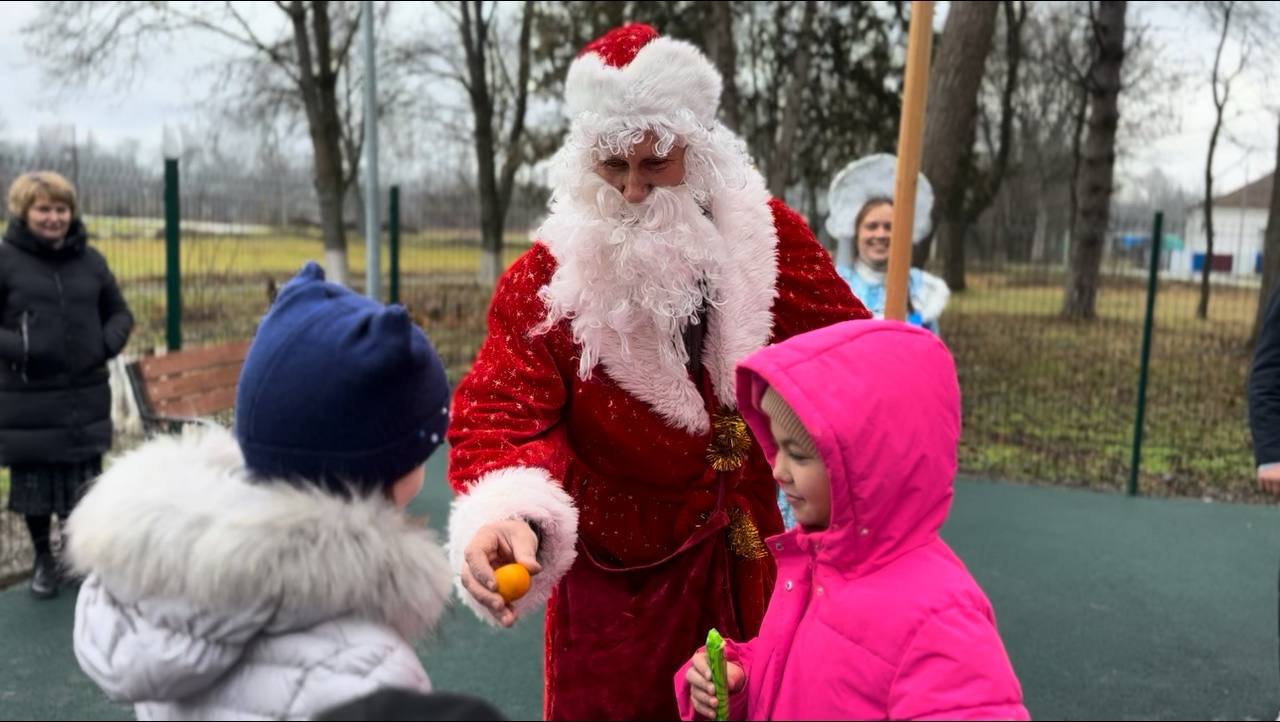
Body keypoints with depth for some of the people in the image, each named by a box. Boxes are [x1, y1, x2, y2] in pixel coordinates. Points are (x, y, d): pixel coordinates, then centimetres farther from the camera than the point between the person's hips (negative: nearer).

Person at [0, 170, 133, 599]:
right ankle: (44, 560, 29)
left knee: (85, 483, 10)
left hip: (86, 395, 2)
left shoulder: (89, 259, 6)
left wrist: (109, 343, -3)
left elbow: (120, 313, 15)